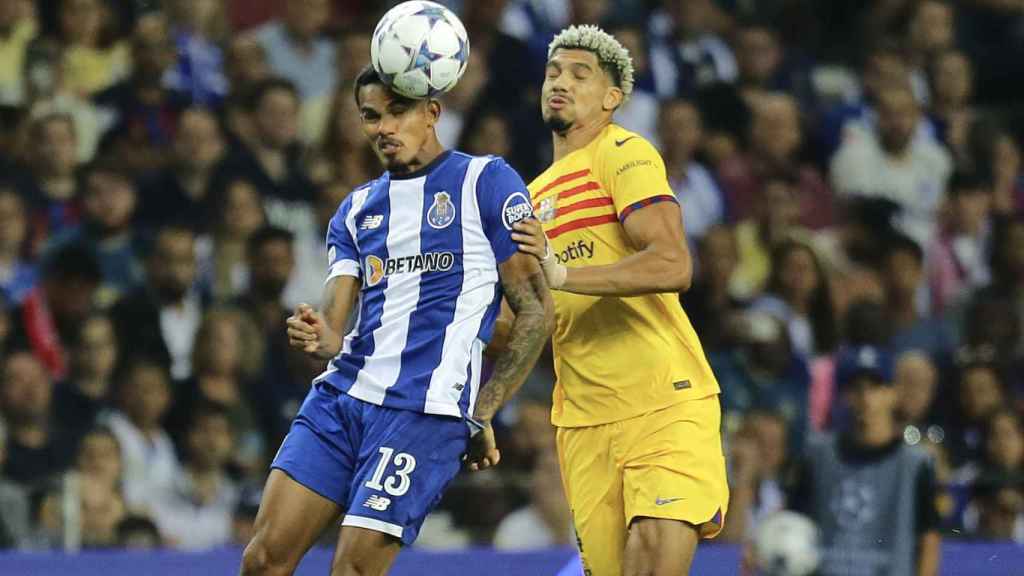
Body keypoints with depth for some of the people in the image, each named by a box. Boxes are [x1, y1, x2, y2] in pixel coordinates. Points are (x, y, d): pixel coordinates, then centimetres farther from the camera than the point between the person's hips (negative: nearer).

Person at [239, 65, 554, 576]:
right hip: (341, 395, 6)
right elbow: (334, 319, 9)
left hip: (425, 409, -6)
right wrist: (318, 338, -17)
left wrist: (481, 414, -4)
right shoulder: (356, 210, 18)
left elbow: (536, 310, -2)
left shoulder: (485, 183, 1)